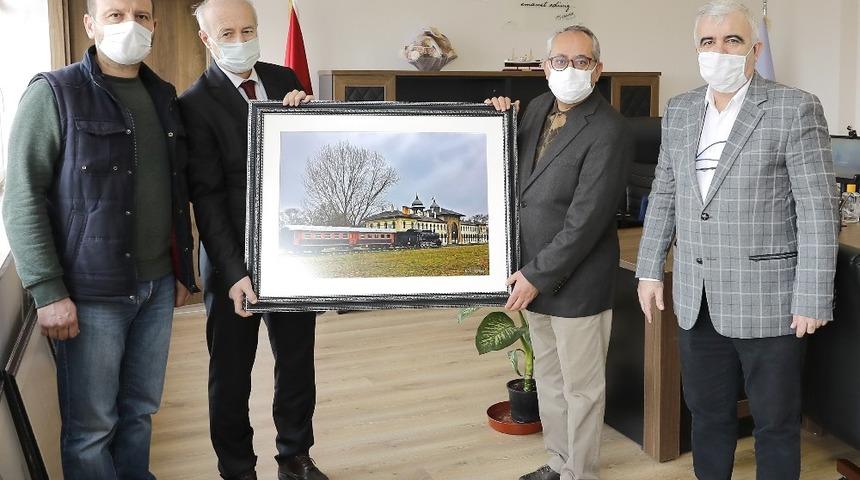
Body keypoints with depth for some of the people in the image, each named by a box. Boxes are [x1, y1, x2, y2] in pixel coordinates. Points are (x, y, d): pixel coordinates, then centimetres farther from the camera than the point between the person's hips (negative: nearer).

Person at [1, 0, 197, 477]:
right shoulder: (54, 93, -5)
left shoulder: (163, 96, 11)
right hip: (92, 293, -5)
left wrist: (183, 269, 15)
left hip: (158, 286, 5)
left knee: (141, 409, 14)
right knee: (91, 424, 4)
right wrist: (48, 291, -15)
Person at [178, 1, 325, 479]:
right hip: (235, 260, -4)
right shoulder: (196, 103, -10)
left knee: (298, 362, 16)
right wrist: (234, 272, -22)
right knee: (231, 373, 10)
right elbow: (207, 196, -15)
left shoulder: (284, 80, 4)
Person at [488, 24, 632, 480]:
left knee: (580, 388, 8)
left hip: (576, 281, -8)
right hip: (536, 273, 8)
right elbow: (515, 169, 15)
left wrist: (537, 275, -18)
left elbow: (586, 219, -21)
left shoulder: (608, 131, -19)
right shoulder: (538, 107, 5)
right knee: (548, 378, 21)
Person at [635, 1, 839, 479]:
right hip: (696, 298, 5)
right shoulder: (679, 110, 7)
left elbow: (818, 210, -10)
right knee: (708, 415, 18)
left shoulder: (795, 108, -9)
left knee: (776, 422, 11)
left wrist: (812, 299, -13)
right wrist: (650, 270, 10)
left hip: (767, 298, -4)